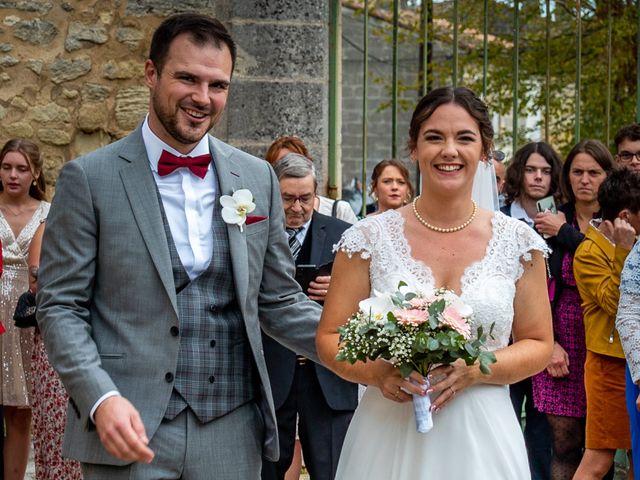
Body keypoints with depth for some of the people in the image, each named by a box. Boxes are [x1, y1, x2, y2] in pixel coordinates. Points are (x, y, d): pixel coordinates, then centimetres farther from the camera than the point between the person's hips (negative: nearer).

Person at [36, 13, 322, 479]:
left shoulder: (258, 178, 8)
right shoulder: (90, 178, -3)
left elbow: (278, 300, 11)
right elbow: (60, 306, -3)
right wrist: (101, 398, -18)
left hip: (233, 433, 3)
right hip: (130, 429, -3)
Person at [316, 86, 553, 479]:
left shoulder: (518, 241, 0)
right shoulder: (370, 238, -3)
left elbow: (539, 345, 4)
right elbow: (330, 338, 1)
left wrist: (475, 371, -13)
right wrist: (377, 373, -18)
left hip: (482, 437, 1)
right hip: (389, 435, 0)